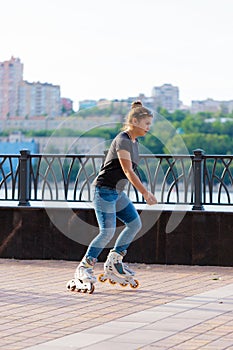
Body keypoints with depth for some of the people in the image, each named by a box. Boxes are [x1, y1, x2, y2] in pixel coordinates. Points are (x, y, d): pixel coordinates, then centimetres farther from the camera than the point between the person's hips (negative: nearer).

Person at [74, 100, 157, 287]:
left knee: (135, 224, 7)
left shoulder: (134, 141, 11)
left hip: (117, 192, 10)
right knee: (107, 231, -13)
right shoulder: (123, 140, -19)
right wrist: (145, 193, -23)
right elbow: (128, 171, -23)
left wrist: (146, 191, 18)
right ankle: (83, 268, -3)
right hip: (105, 189, -10)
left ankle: (114, 259, 18)